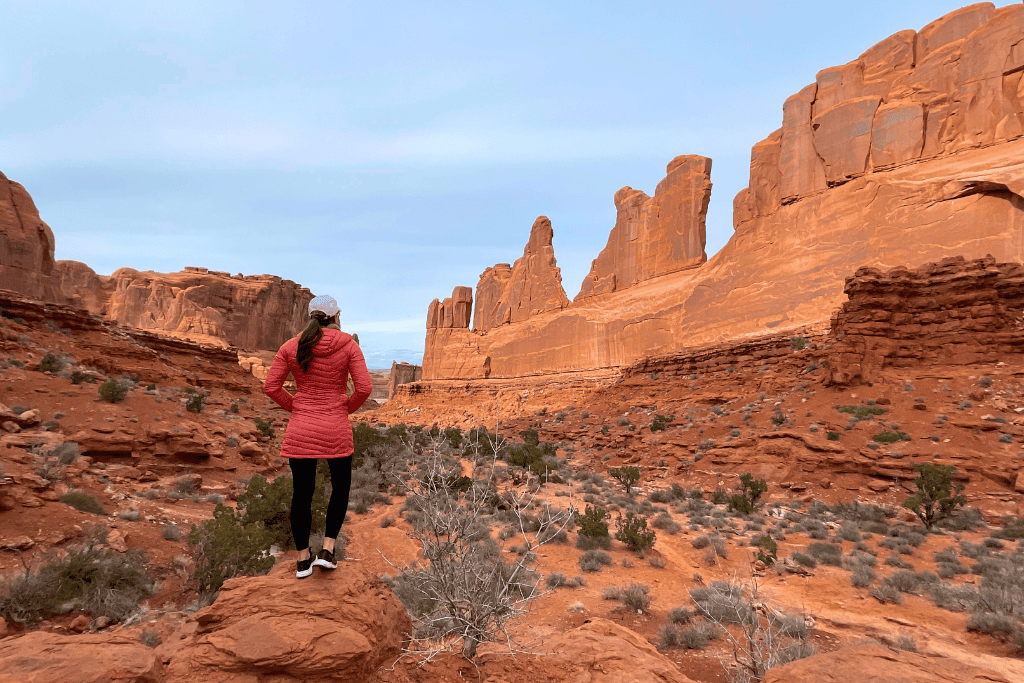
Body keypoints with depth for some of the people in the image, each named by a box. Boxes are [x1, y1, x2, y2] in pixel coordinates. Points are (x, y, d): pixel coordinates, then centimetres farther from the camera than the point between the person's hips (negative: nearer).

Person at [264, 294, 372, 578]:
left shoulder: (291, 347, 0)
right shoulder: (348, 345, -6)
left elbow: (271, 386, -1)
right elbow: (364, 387, -12)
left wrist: (295, 407, 11)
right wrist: (346, 408, 5)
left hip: (300, 429, 2)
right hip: (336, 430, -2)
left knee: (302, 493, 12)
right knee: (340, 487, 19)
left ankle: (303, 560, 22)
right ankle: (327, 550, 13)